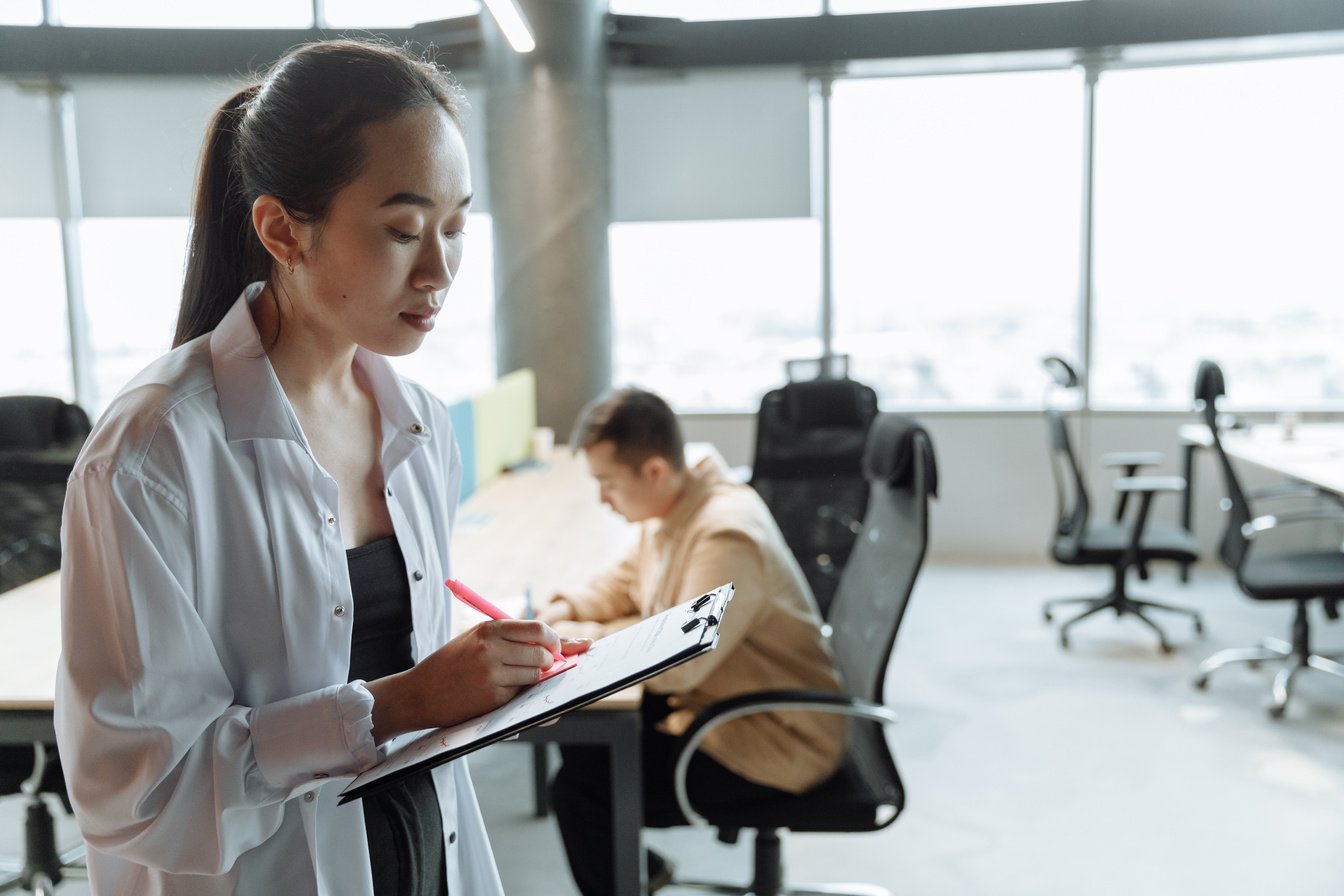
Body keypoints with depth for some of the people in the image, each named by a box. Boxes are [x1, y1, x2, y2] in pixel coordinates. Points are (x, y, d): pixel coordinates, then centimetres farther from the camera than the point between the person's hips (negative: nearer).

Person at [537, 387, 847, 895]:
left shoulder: (726, 534, -28)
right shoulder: (672, 506, 2)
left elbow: (678, 661, -32)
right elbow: (628, 580, 18)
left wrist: (584, 637, -20)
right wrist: (568, 608, 0)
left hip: (772, 743, -10)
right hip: (710, 697, 10)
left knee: (578, 789, -17)